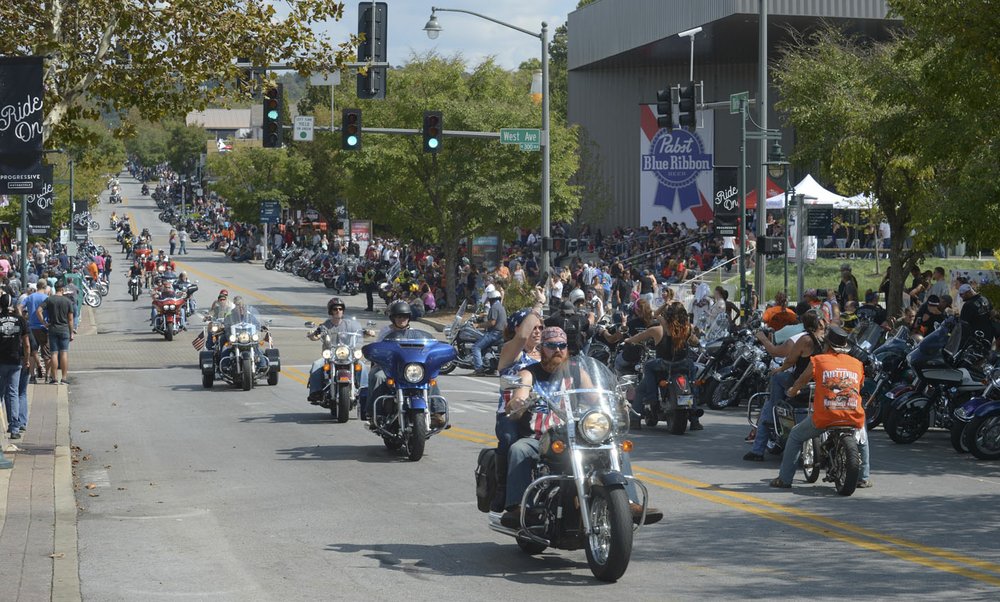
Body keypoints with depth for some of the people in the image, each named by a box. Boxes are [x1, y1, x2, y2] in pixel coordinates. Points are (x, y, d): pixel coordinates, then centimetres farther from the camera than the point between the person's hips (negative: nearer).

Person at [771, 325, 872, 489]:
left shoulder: (819, 360, 8)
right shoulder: (857, 364, 14)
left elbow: (802, 381, 21)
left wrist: (792, 392, 43)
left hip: (824, 417, -2)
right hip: (854, 418, 3)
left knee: (795, 436, 22)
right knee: (862, 437, 38)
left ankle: (784, 479, 19)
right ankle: (864, 478, 34)